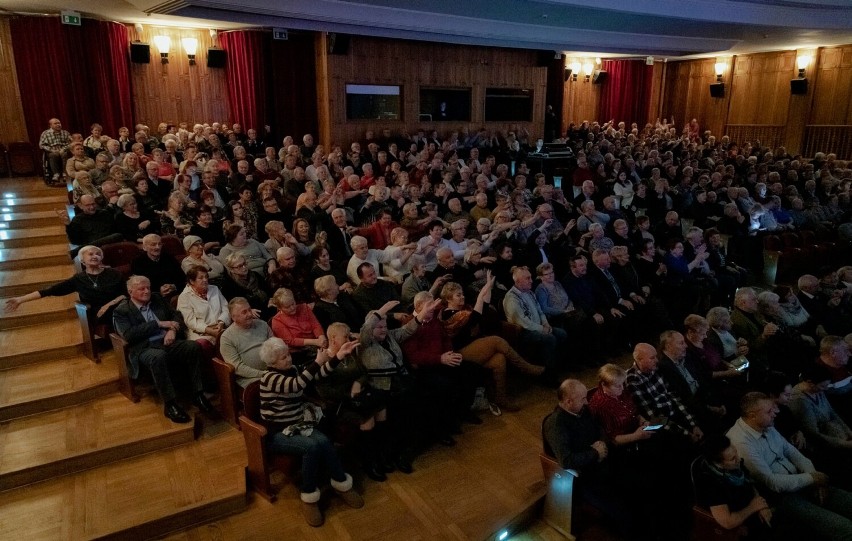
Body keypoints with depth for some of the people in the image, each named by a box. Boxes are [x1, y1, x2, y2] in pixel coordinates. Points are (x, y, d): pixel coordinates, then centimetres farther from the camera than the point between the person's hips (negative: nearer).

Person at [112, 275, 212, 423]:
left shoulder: (157, 299, 17)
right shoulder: (121, 311, 2)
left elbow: (177, 314, 16)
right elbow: (129, 335, -12)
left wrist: (173, 329, -7)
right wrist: (158, 324, -13)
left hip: (167, 342, 5)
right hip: (144, 348, -5)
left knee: (194, 346, -25)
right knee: (159, 356, -39)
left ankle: (198, 394, -16)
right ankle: (170, 404, -29)